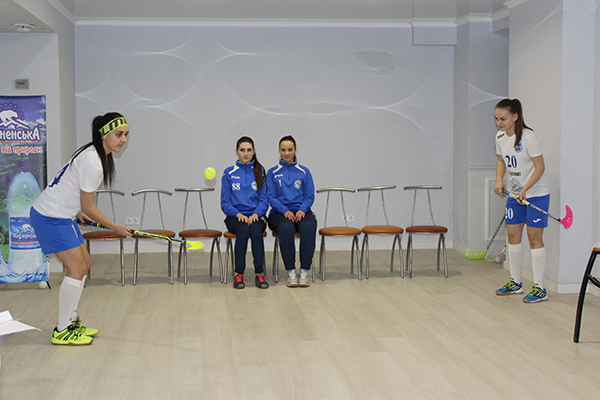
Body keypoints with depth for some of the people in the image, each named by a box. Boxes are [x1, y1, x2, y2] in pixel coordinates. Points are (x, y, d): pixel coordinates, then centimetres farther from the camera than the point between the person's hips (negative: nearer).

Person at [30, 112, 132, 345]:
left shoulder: (94, 153, 5)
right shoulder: (92, 164, -26)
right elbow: (88, 208, -18)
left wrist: (76, 211, 21)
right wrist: (114, 227, -9)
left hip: (60, 215, 10)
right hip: (51, 217, -10)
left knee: (84, 263, 13)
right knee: (77, 268, -10)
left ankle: (70, 322, 21)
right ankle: (62, 332, 0)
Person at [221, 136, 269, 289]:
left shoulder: (260, 172, 12)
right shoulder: (229, 173, 9)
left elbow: (264, 200, 7)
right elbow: (225, 202, 6)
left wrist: (256, 214, -12)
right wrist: (238, 214, -12)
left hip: (256, 215, 1)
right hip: (235, 216, -1)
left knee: (256, 230, -33)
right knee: (243, 229, -34)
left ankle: (259, 273, -28)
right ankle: (239, 274, -27)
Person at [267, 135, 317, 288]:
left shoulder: (304, 172, 16)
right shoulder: (273, 172, 13)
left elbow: (310, 196, 9)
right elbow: (271, 197, 3)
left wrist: (302, 210, -12)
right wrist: (285, 211, -14)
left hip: (301, 211, 1)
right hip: (280, 212, -1)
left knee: (308, 227, -35)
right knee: (286, 228, -37)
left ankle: (304, 271, -31)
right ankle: (291, 272, -31)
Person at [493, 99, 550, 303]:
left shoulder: (528, 137, -19)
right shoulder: (500, 137, 2)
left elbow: (540, 167, -17)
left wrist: (525, 190, -23)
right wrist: (499, 180, -1)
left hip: (536, 194, -7)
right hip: (514, 194, 7)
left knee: (534, 238, -6)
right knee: (512, 235, 9)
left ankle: (539, 289, 0)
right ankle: (515, 283, 21)